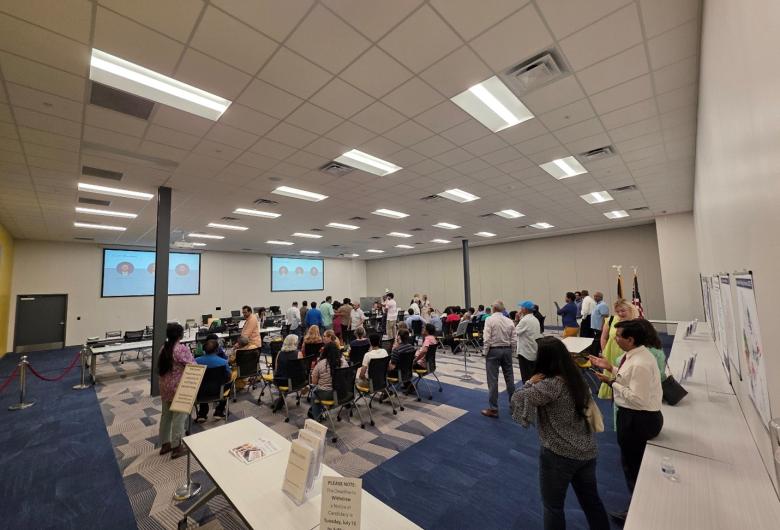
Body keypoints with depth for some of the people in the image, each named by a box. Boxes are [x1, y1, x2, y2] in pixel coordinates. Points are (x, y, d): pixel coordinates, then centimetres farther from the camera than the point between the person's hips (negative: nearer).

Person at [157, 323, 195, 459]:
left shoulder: (164, 348, 4)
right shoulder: (182, 349, -21)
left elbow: (159, 368, 12)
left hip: (165, 386, 8)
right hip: (178, 388, -8)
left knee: (166, 415, 19)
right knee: (178, 417, 4)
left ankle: (164, 444, 32)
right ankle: (176, 448, 14)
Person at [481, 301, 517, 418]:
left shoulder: (490, 320, -11)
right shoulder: (509, 321, 3)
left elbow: (487, 339, -16)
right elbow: (514, 340, 1)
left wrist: (486, 352, -5)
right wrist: (511, 351, 13)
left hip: (493, 350, -5)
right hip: (507, 350, 5)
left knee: (493, 380, 0)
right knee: (509, 377, 16)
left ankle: (493, 409, 6)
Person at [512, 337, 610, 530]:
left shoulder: (551, 384, -27)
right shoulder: (577, 378, -2)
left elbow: (517, 400, -31)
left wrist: (530, 382, -16)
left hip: (559, 455, -7)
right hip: (587, 451, 7)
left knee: (553, 506, 16)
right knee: (591, 500, 28)